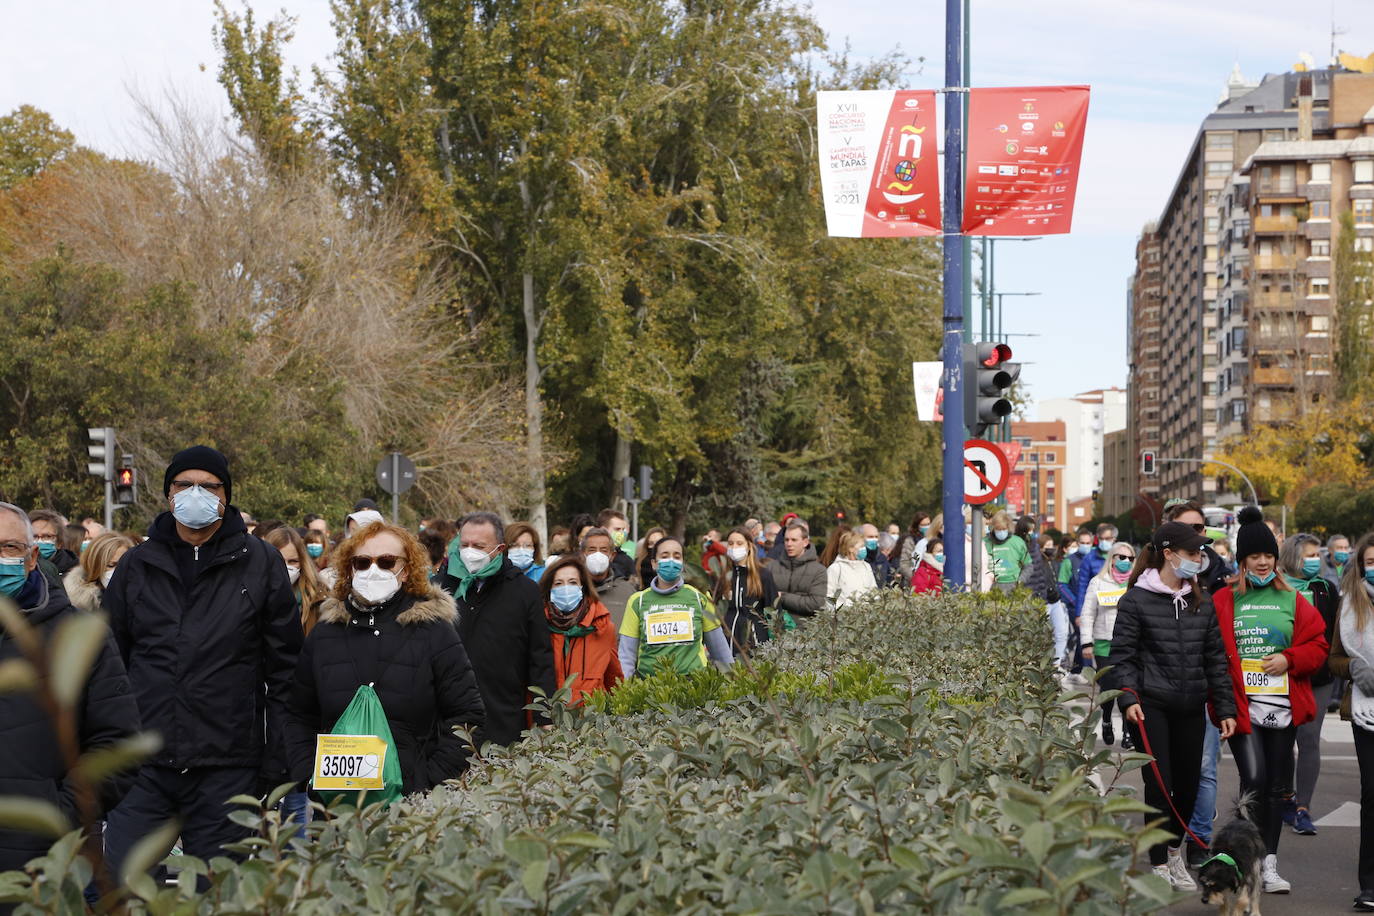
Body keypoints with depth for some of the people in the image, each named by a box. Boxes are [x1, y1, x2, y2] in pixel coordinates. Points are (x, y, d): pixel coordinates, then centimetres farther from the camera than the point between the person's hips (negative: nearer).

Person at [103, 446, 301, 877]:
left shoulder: (260, 563, 4)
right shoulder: (137, 564, 10)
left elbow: (285, 670, 3)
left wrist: (276, 761, -1)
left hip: (228, 769, -2)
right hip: (143, 765, 2)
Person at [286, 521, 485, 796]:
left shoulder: (435, 631, 0)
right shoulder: (323, 633, 10)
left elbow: (467, 716, -1)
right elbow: (300, 718, 16)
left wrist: (430, 782, -10)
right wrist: (308, 778, 2)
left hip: (412, 795, -3)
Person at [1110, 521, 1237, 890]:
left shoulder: (1202, 602, 11)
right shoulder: (1136, 600, -4)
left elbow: (1216, 658, 13)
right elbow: (1122, 654, -5)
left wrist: (1225, 708, 9)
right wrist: (1128, 697, -17)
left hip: (1191, 707, 5)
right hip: (1151, 706, -5)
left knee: (1188, 784, 9)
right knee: (1159, 784, -6)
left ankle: (1174, 849, 31)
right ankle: (1159, 865, 4)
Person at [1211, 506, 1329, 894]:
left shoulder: (1292, 600, 8)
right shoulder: (1223, 601, 0)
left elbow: (1317, 645, 9)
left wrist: (1289, 659, -9)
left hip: (1282, 706, 3)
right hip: (1242, 706, -3)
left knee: (1277, 786, 9)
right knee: (1254, 780, -16)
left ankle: (1269, 865, 18)